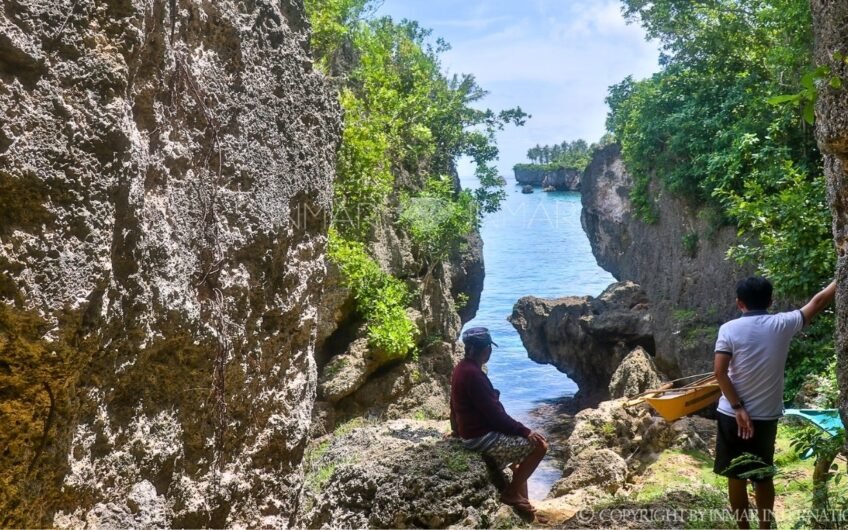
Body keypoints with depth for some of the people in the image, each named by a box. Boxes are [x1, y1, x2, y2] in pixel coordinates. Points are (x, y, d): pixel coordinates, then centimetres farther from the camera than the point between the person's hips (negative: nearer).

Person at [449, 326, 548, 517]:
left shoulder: (462, 368, 6)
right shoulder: (473, 374, -25)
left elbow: (455, 406, 18)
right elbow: (494, 414, -23)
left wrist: (457, 430, 31)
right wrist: (525, 431, -17)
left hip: (473, 432, 11)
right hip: (483, 439, -11)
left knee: (524, 443, 24)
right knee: (539, 444, -11)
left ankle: (521, 500, 24)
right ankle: (511, 492, 1)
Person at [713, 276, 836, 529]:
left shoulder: (729, 329, -10)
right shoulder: (782, 324, -5)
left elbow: (720, 372, -18)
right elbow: (818, 302, 7)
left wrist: (738, 408, -13)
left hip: (732, 415, -2)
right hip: (766, 416, 2)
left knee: (736, 477, 8)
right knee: (763, 476, 17)